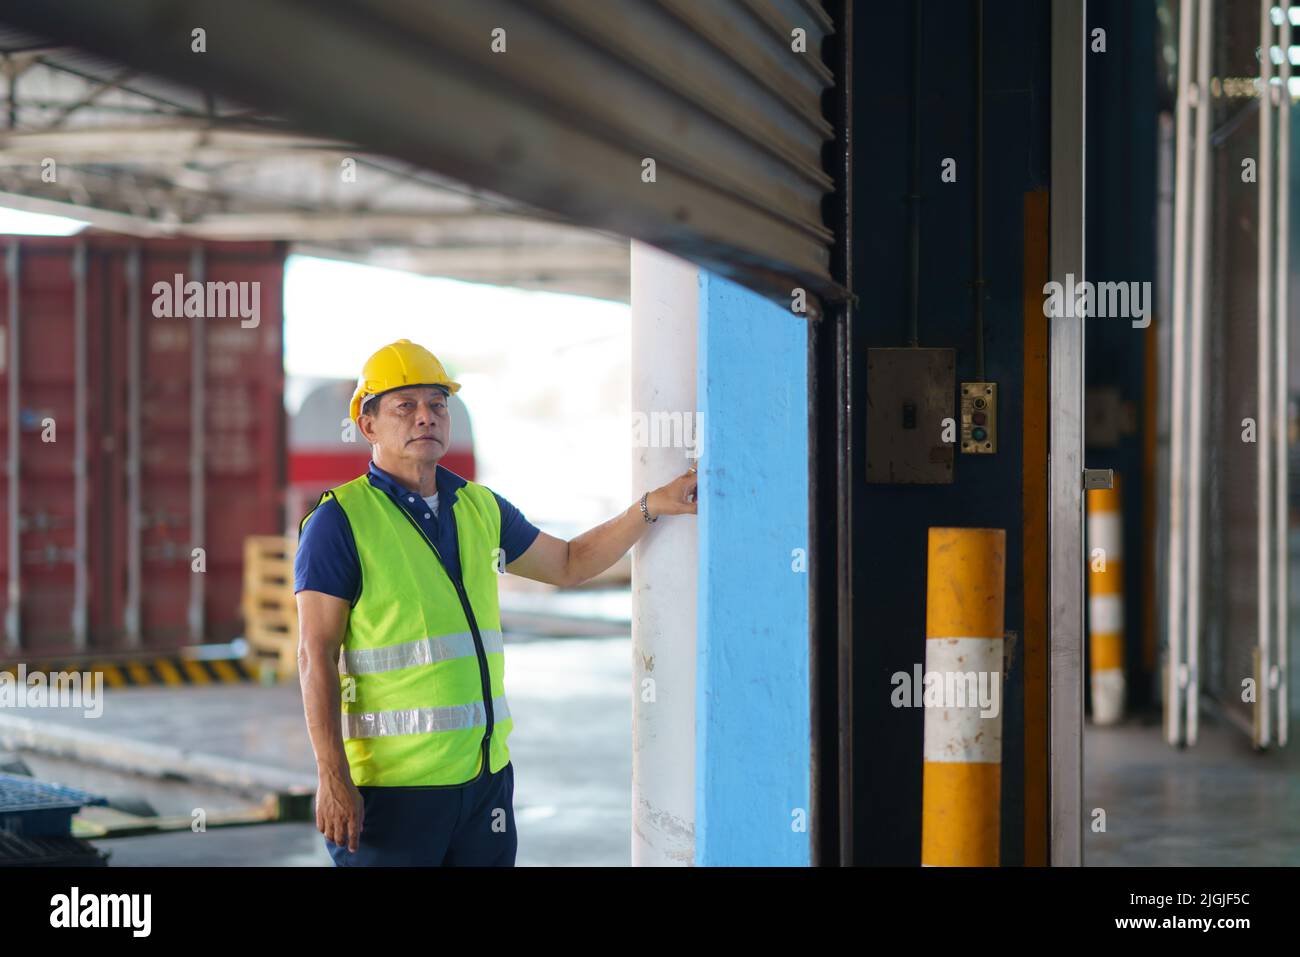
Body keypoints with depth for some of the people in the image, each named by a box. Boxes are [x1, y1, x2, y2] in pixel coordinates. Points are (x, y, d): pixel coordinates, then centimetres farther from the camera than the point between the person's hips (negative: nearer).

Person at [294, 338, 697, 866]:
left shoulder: (481, 509, 13)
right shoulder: (340, 520, -5)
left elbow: (570, 563, 29)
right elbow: (316, 655, -10)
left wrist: (650, 507, 16)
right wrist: (332, 778, -17)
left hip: (486, 774, 6)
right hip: (390, 782, -6)